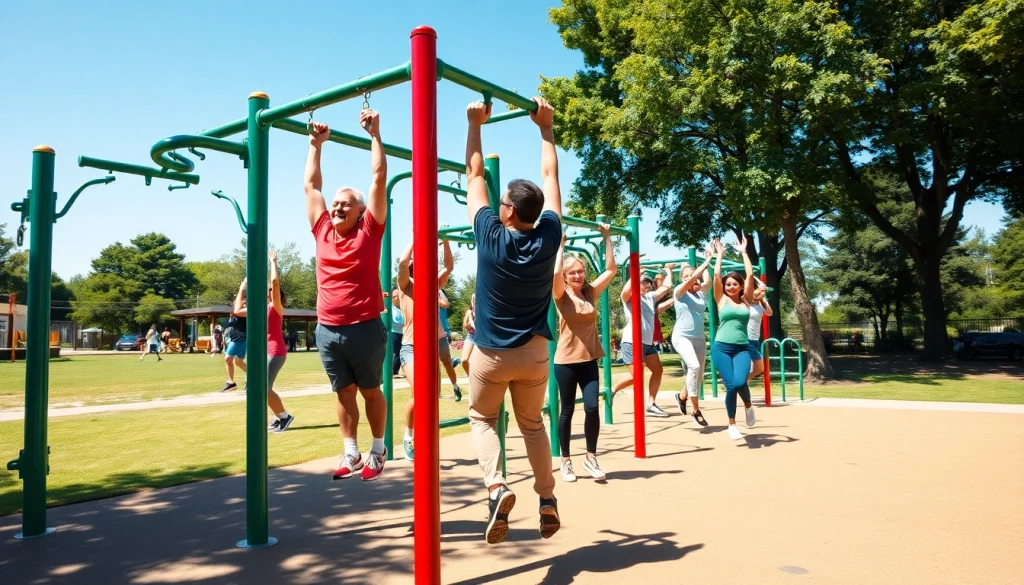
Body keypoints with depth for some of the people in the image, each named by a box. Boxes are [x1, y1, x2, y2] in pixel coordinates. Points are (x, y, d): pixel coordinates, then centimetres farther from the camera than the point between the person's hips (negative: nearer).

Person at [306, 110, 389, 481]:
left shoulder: (369, 230, -3)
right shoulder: (322, 230, 7)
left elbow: (379, 178, -3)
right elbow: (311, 185, 17)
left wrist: (374, 134, 0)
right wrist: (316, 144, 19)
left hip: (365, 328, -4)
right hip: (327, 330, 4)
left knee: (371, 391, 9)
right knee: (344, 394, 12)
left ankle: (378, 451, 22)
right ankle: (350, 454, 22)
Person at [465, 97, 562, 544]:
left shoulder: (491, 235, -14)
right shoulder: (548, 237, -9)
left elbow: (475, 174, -4)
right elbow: (550, 177, 3)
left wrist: (475, 124, 6)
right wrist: (546, 127, 11)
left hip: (491, 353, -3)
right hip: (534, 353, 3)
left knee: (482, 419, 16)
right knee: (532, 423, 21)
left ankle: (496, 486, -8)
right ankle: (548, 499, 13)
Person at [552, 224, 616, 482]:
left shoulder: (591, 292, 6)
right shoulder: (561, 295, -5)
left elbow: (611, 269, 5)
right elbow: (555, 272, -24)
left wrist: (606, 238, 6)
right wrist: (560, 244, -14)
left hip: (589, 359, 3)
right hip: (566, 361, -3)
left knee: (592, 407, -7)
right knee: (567, 411, 5)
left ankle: (591, 457, 10)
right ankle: (566, 461, 18)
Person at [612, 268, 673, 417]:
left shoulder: (650, 297, 18)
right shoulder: (629, 297, -3)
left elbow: (666, 287, 21)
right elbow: (625, 290, -26)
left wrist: (668, 270, 25)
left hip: (648, 342, 8)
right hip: (632, 341, -8)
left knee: (658, 370, 5)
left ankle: (650, 405, 10)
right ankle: (611, 391, 10)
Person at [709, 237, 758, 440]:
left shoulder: (745, 300, 10)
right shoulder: (722, 300, 6)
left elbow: (750, 274, 4)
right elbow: (716, 274, -1)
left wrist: (743, 252, 11)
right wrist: (720, 254, 10)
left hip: (742, 349, 1)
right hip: (721, 348, -1)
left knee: (740, 382, -22)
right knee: (731, 385, -11)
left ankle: (748, 406, 13)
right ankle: (732, 425, 10)